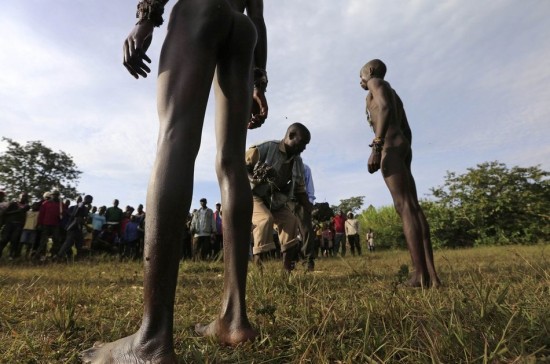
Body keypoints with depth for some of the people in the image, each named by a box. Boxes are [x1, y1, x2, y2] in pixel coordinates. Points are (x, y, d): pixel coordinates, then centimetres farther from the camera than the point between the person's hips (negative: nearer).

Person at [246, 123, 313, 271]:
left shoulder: (297, 162, 1)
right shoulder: (265, 148, -19)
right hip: (254, 195, -6)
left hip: (275, 200, 7)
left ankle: (287, 268, 0)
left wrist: (313, 211, -6)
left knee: (292, 220, -8)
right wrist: (255, 179, -32)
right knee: (266, 218, -30)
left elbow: (299, 190, 6)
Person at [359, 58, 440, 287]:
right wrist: (405, 162, 22)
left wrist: (376, 146, -22)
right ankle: (431, 274, -7)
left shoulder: (377, 82, 10)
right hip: (403, 146, 9)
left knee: (404, 207, -18)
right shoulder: (394, 96, 34)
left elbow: (385, 109, -12)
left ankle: (420, 275, -22)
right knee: (413, 207, -3)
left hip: (390, 145, -9)